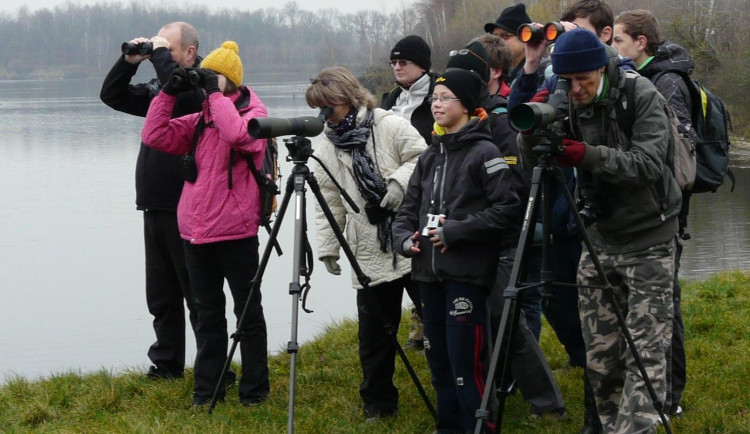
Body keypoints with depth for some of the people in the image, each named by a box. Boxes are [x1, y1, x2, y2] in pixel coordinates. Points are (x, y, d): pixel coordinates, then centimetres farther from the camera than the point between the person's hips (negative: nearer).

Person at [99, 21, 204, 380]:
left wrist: (160, 55, -18)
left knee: (198, 295, -3)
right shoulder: (158, 88, 15)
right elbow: (112, 95, 17)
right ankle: (166, 365, 23)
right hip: (156, 207, 8)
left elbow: (180, 92, -31)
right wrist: (130, 60, 3)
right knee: (161, 295, 14)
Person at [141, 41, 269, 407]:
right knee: (207, 312, 12)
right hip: (196, 232, 6)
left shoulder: (252, 114, -4)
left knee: (247, 310, 4)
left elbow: (237, 134, -27)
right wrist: (169, 93, 0)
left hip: (235, 232, -6)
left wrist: (216, 93, -18)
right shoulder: (199, 120, 13)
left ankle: (254, 389, 11)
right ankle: (207, 387, 19)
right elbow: (155, 136, 7)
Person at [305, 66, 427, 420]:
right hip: (369, 253, 4)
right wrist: (327, 247, 5)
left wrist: (400, 181, -22)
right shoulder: (328, 148, 9)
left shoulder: (390, 126, -5)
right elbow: (328, 202, 10)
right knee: (374, 330, 5)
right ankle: (378, 401, 16)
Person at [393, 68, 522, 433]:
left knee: (466, 363, -8)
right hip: (429, 271, 7)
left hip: (466, 272, -7)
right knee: (439, 361, 13)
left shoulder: (484, 153, -6)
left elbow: (507, 208, -13)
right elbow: (409, 207, 20)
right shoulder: (430, 156, 15)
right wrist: (404, 238, -1)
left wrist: (456, 230, -16)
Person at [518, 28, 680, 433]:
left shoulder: (641, 96, -12)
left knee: (645, 354, -9)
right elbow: (533, 167, -4)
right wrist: (532, 130, -24)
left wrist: (589, 156, -35)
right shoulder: (563, 104, -1)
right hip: (599, 241, 5)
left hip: (647, 243, -4)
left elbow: (649, 162, -22)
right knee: (600, 356, 6)